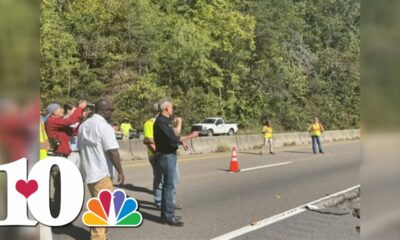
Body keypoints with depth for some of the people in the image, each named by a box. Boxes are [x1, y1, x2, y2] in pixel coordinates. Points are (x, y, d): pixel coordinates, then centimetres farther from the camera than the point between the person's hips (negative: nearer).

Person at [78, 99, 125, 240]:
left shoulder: (83, 125, 11)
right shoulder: (104, 126, -15)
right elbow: (113, 151, -19)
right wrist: (120, 171, -11)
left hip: (89, 172, 9)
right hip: (102, 173, -8)